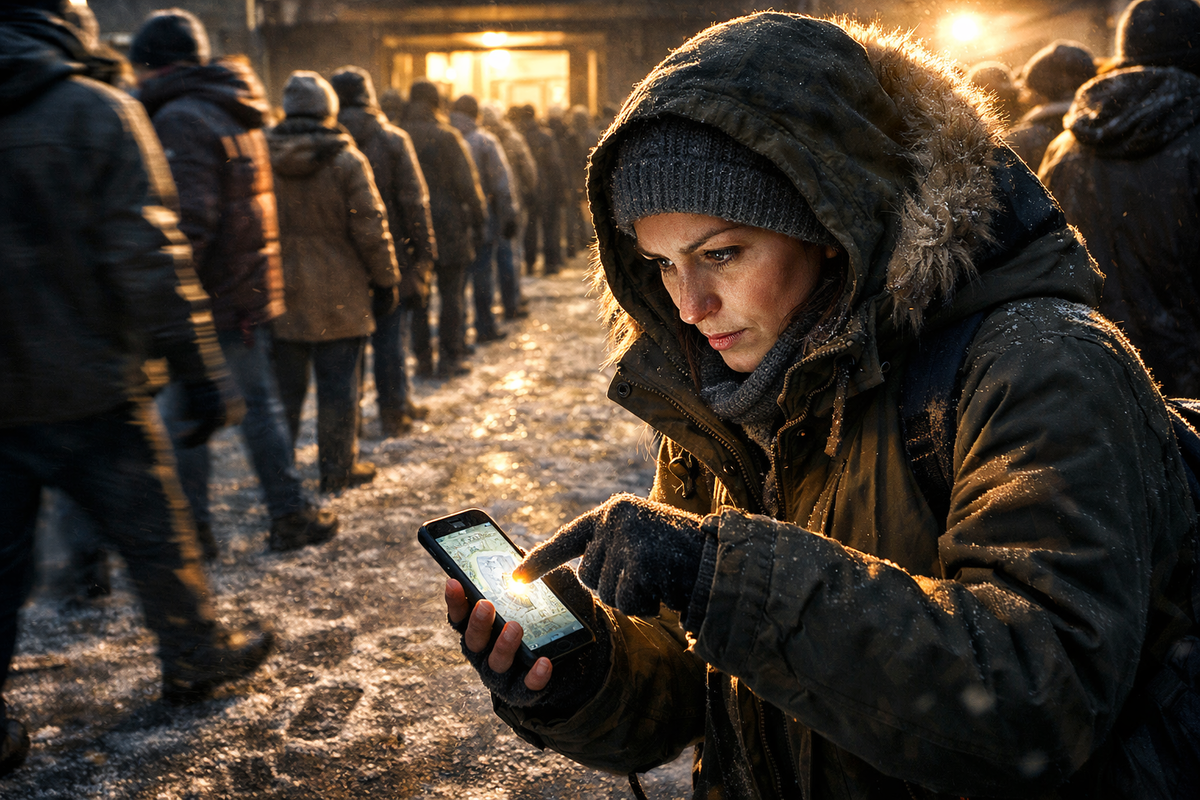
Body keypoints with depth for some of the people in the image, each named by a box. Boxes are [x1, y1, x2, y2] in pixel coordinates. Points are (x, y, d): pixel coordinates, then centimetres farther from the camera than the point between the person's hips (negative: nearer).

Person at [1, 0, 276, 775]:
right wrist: (202, 373, -12)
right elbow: (148, 260, -16)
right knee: (155, 536, 15)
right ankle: (198, 658, 34)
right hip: (88, 391, -4)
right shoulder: (98, 112, -10)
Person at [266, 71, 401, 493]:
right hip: (337, 297, -3)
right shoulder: (346, 161, -10)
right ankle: (338, 467, 13)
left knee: (284, 383, 12)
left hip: (279, 293, 4)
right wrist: (386, 280, 1)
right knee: (338, 384, 6)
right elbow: (370, 229, -9)